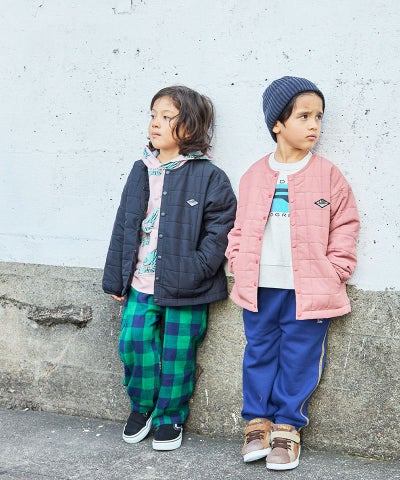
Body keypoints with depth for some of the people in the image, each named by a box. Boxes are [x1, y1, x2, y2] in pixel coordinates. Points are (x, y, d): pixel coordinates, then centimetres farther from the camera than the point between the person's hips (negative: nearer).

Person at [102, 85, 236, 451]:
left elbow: (221, 226, -8)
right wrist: (116, 279, 11)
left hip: (185, 288, -4)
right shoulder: (141, 171, 8)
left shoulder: (208, 176, -8)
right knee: (132, 342, 3)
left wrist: (197, 268, -17)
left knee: (177, 353, 6)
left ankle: (170, 416, 27)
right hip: (141, 284, 4)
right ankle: (142, 405, 28)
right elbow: (123, 225, 11)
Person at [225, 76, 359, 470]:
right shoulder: (254, 176, 4)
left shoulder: (328, 176, -2)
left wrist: (335, 272, -5)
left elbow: (345, 227, 2)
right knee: (259, 353, 12)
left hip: (308, 290, -2)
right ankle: (258, 422, 26)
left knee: (299, 359, 6)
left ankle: (287, 425, 21)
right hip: (259, 289, 2)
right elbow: (239, 227, 12)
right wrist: (240, 267, 2)